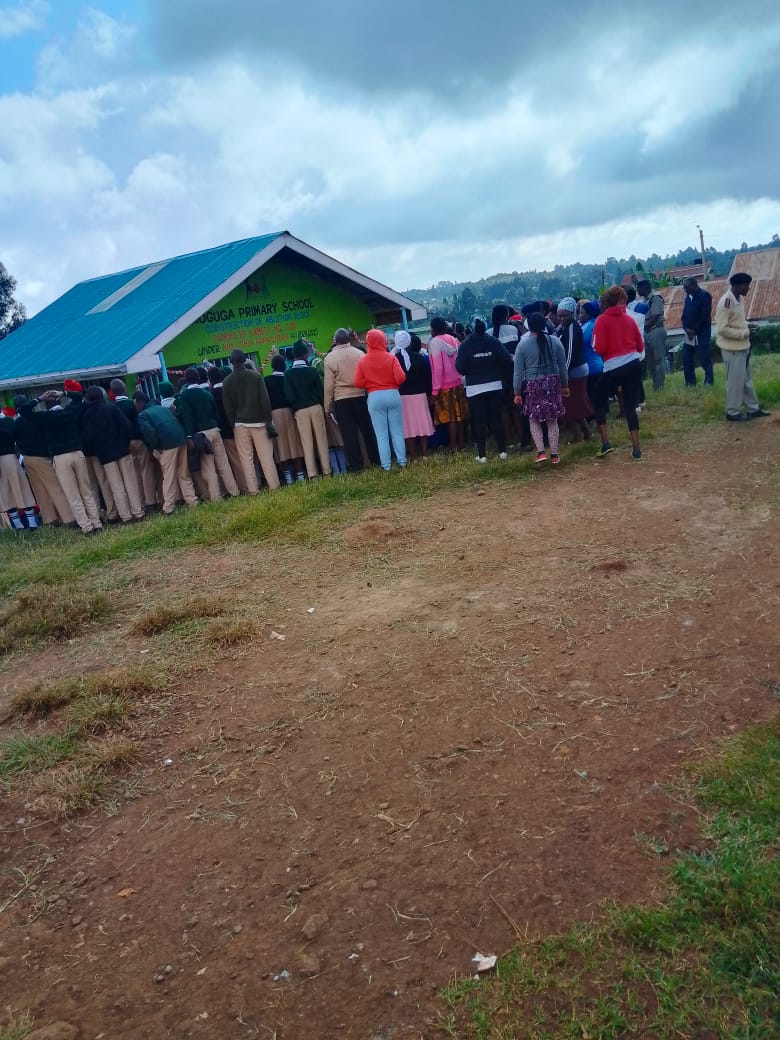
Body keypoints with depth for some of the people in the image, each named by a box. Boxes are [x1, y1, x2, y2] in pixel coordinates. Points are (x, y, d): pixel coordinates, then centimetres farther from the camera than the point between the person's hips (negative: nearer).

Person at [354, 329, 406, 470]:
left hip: (374, 397, 0)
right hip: (392, 394, 0)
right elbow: (400, 378, -9)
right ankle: (402, 461, 11)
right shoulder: (391, 357, -4)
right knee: (397, 432, 9)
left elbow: (358, 383, -5)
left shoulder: (362, 361, -1)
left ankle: (386, 465, 5)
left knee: (381, 435, 4)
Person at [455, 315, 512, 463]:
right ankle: (502, 450, 11)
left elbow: (460, 367, -10)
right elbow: (507, 360, -7)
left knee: (479, 422, 3)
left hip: (474, 388, -2)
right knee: (496, 419, 10)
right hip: (495, 385, 2)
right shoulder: (494, 341, -3)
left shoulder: (465, 345, -7)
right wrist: (504, 376, 9)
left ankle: (482, 455, 3)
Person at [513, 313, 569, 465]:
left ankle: (541, 451, -1)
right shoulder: (555, 341, -1)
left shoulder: (523, 344, -6)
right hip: (553, 382, 2)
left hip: (533, 385, -2)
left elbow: (518, 371, -4)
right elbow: (563, 366, 6)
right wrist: (565, 385, 19)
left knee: (534, 419, 12)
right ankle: (554, 454, 13)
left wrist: (517, 393, 3)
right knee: (552, 420, 9)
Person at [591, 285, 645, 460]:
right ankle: (636, 449, 6)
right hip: (634, 364, 4)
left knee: (599, 402, 14)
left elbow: (599, 348, -12)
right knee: (630, 407, 9)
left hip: (613, 368, -4)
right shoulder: (629, 320, 9)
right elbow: (640, 346, 13)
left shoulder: (602, 320, -4)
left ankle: (605, 443, 4)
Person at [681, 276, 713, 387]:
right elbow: (684, 314, 11)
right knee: (686, 358, 4)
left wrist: (694, 330, -14)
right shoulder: (688, 296, 13)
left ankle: (708, 381, 4)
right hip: (689, 333, 7)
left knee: (704, 358, -4)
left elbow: (705, 316, -15)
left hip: (701, 333, -6)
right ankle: (690, 382, 14)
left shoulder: (704, 295, -9)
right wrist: (686, 328, -6)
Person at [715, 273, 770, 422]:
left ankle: (753, 408, 28)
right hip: (732, 349, -10)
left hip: (743, 347, 10)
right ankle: (732, 412, 14)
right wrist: (745, 333, -20)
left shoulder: (738, 299, 7)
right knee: (735, 381, 1)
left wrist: (747, 326, 1)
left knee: (746, 379, 17)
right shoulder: (725, 303, -23)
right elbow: (722, 329, -25)